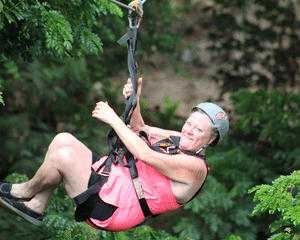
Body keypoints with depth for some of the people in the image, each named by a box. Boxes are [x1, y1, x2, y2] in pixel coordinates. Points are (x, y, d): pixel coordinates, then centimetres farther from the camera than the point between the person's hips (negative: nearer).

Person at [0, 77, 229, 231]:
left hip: (111, 208, -10)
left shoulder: (196, 167, -17)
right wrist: (133, 101, 6)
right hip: (111, 178, 10)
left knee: (64, 155, -23)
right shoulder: (180, 140, 13)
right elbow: (141, 130, 26)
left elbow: (145, 155, -24)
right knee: (63, 139, -1)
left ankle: (25, 191, 7)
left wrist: (113, 119, -17)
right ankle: (35, 207, 2)